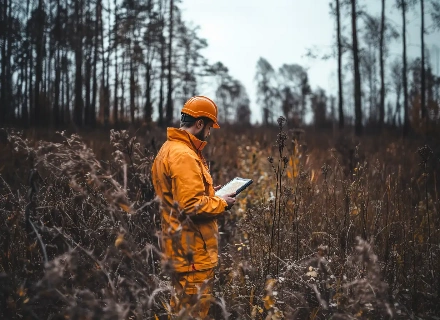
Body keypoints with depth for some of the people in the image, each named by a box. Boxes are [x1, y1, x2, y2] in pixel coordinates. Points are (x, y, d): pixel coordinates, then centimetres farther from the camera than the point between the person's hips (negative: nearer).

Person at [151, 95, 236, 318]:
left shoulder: (170, 148, 12)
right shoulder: (183, 155, -21)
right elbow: (193, 206, -25)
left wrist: (208, 191, 14)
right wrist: (222, 203, -10)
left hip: (181, 246, 11)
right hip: (192, 250, -11)